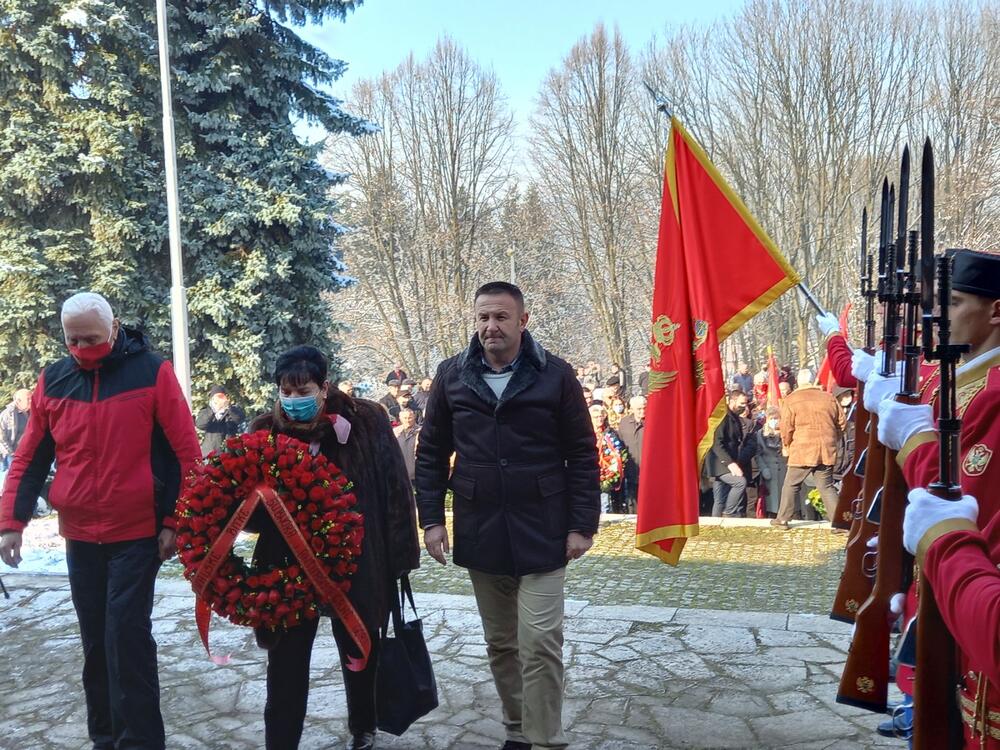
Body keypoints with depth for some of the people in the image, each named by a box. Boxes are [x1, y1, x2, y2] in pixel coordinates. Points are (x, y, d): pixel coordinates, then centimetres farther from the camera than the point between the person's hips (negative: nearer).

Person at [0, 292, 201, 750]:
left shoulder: (152, 372, -8)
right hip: (78, 535, 4)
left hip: (137, 532, -4)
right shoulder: (52, 380, 3)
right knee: (96, 640, 12)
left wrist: (176, 521, -10)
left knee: (127, 636, -5)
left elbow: (186, 454, -8)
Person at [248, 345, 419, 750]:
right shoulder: (267, 431, -5)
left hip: (356, 563, 0)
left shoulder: (365, 421, -11)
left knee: (360, 651, 19)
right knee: (287, 661, 4)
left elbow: (393, 488, -8)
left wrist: (398, 556, -9)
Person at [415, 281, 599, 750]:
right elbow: (431, 453, 8)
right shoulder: (451, 375, 2)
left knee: (539, 645, -4)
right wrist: (431, 518, 2)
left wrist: (582, 524, -6)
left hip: (542, 534, -3)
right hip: (479, 534, 3)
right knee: (500, 644, 15)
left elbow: (582, 455, -2)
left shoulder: (555, 375, -5)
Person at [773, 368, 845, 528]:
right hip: (827, 451, 4)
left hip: (802, 451, -3)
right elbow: (842, 423, 12)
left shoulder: (790, 400, -4)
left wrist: (787, 445, 11)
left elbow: (786, 428, -6)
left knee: (791, 485, 9)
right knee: (827, 487, 10)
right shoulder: (829, 398, 7)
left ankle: (783, 519, 14)